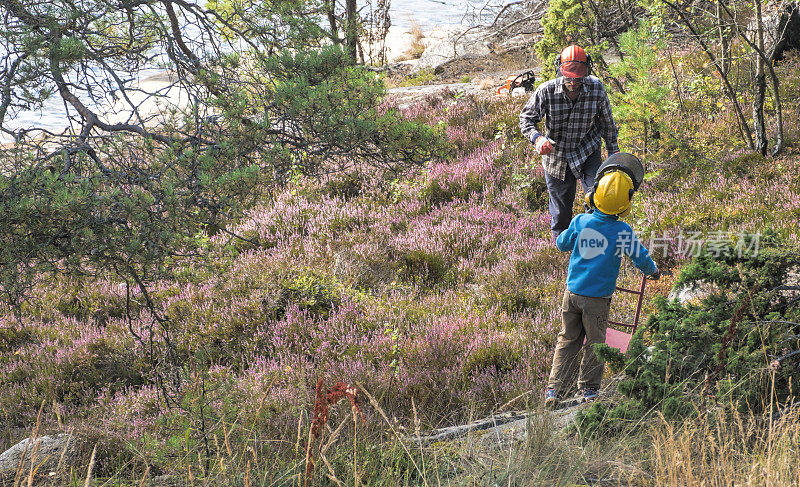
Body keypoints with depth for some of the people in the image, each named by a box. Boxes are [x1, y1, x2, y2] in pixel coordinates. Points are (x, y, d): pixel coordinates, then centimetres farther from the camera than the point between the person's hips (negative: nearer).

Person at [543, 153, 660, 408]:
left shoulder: (580, 222, -8)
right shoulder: (622, 231, -14)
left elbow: (562, 244, 9)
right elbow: (640, 257, -4)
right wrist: (652, 270, 17)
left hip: (572, 292, 3)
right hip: (598, 298, -3)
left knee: (567, 341, 13)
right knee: (594, 343, 14)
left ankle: (554, 389, 10)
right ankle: (589, 388, 23)